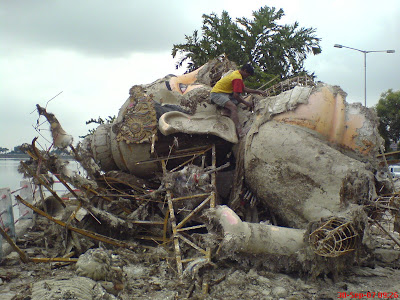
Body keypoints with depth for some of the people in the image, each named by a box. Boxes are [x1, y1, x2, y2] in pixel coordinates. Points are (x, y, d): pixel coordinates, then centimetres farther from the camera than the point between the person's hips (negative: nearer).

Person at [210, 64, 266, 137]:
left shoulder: (236, 73, 15)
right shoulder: (237, 78, -18)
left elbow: (244, 89, 22)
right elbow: (235, 95, -20)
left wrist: (257, 92, 18)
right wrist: (245, 103, -7)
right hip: (217, 94, -11)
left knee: (240, 98, 4)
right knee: (233, 107, -28)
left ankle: (226, 110, -12)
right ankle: (239, 131, -39)